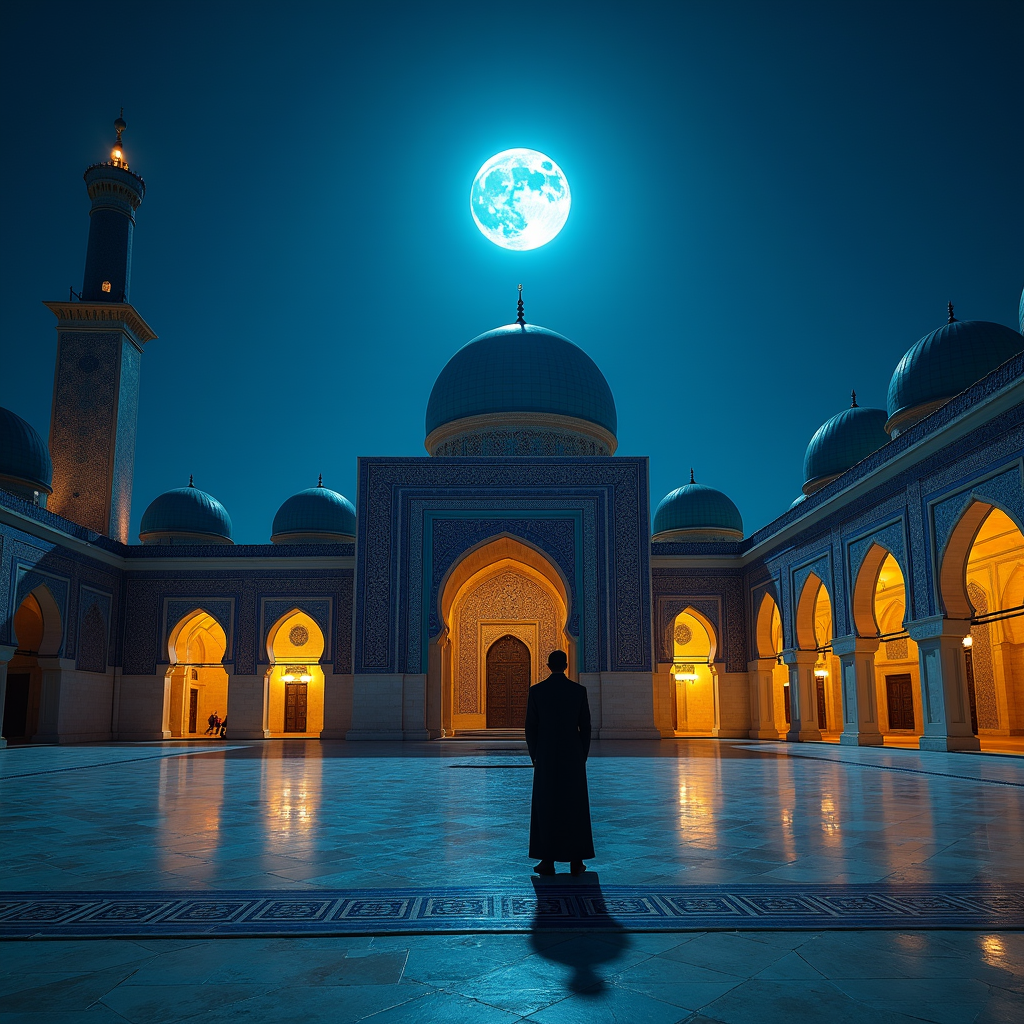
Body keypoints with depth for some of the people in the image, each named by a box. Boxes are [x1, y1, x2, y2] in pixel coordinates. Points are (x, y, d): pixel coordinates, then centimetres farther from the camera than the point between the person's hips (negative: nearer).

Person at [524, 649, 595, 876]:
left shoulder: (536, 691, -4)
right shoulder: (579, 690, -2)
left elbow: (530, 728, -3)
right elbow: (585, 727, 0)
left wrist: (534, 756, 9)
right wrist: (582, 756, 10)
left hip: (546, 758, -1)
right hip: (573, 757, 1)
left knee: (545, 808, 5)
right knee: (575, 808, 7)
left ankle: (548, 861, 5)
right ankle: (576, 861, 8)